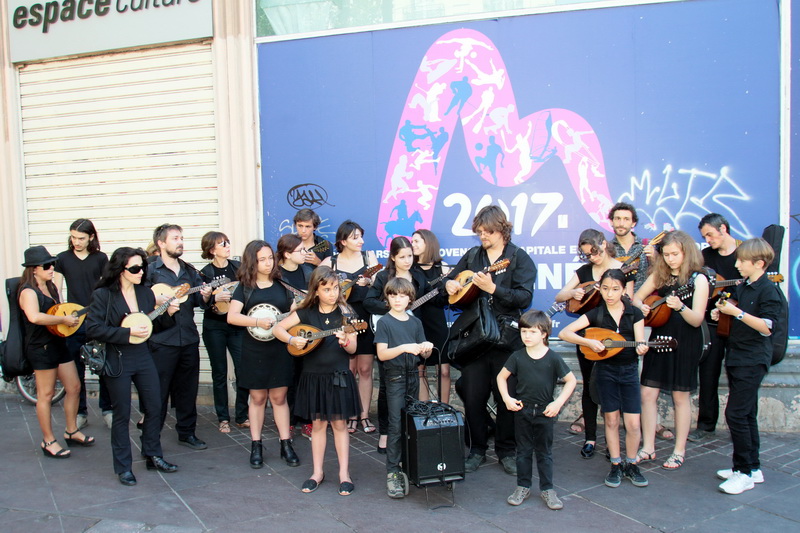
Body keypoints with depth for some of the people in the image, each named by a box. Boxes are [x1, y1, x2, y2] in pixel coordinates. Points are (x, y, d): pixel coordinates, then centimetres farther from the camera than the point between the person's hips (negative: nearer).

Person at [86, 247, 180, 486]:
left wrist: (168, 314, -7)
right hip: (116, 361, -5)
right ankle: (123, 467, 18)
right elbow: (93, 329, -17)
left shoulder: (145, 293, 6)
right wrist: (128, 332, -20)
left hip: (143, 358, 5)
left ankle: (153, 456, 26)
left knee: (154, 408, 9)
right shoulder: (103, 295, -10)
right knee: (122, 414, 4)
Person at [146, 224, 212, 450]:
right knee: (158, 391, 0)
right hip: (161, 340, -5)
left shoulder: (189, 271, 13)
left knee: (188, 389, 14)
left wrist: (205, 296, -8)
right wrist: (155, 300, -23)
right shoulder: (150, 270, -3)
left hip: (189, 338, 6)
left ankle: (187, 432, 26)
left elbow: (199, 301, 13)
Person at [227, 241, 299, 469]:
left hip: (280, 348, 2)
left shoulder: (281, 285, 6)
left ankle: (286, 445, 14)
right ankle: (256, 446, 18)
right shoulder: (245, 287, -1)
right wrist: (258, 322, -22)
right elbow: (232, 316, -13)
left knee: (279, 397, 6)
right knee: (258, 397, 7)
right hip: (254, 349, -1)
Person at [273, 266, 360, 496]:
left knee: (339, 423, 5)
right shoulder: (306, 312, -2)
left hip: (339, 376, -2)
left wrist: (345, 341, -28)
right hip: (313, 376, 2)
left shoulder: (344, 312, -6)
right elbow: (277, 328, 1)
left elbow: (353, 349, -6)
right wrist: (292, 339, -17)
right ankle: (318, 472, 23)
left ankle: (344, 473, 15)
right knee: (318, 424, 11)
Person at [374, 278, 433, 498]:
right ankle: (392, 474, -3)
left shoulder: (415, 322, 9)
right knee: (396, 426, -8)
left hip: (413, 377, 5)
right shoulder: (385, 322, -4)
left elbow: (424, 354, 10)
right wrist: (404, 348, -27)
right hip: (395, 378, -5)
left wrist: (427, 348, -13)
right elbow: (382, 354, -14)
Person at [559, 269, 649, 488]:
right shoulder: (596, 314, -5)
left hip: (629, 370, 1)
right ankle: (616, 465, 20)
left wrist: (641, 348, -31)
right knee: (611, 420, 6)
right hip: (605, 370, 0)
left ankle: (631, 464, 19)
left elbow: (639, 344, -7)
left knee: (633, 423, -1)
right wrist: (588, 342, -26)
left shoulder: (634, 313, -2)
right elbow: (564, 333, -12)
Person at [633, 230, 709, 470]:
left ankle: (679, 451, 19)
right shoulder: (659, 275, 6)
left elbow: (697, 320, -14)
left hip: (685, 343, -5)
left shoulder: (698, 279, -9)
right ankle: (648, 448, 16)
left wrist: (680, 307, -33)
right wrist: (640, 306, -8)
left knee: (680, 396, 6)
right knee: (648, 393, 4)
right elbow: (637, 297, 14)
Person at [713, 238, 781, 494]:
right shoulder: (742, 287, 12)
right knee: (746, 415, 14)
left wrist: (736, 311, -25)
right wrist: (723, 313, 5)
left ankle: (745, 472, -1)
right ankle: (753, 468, 24)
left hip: (753, 360, -9)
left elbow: (766, 327, -21)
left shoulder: (768, 289, -13)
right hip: (736, 357, 9)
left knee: (736, 414, -10)